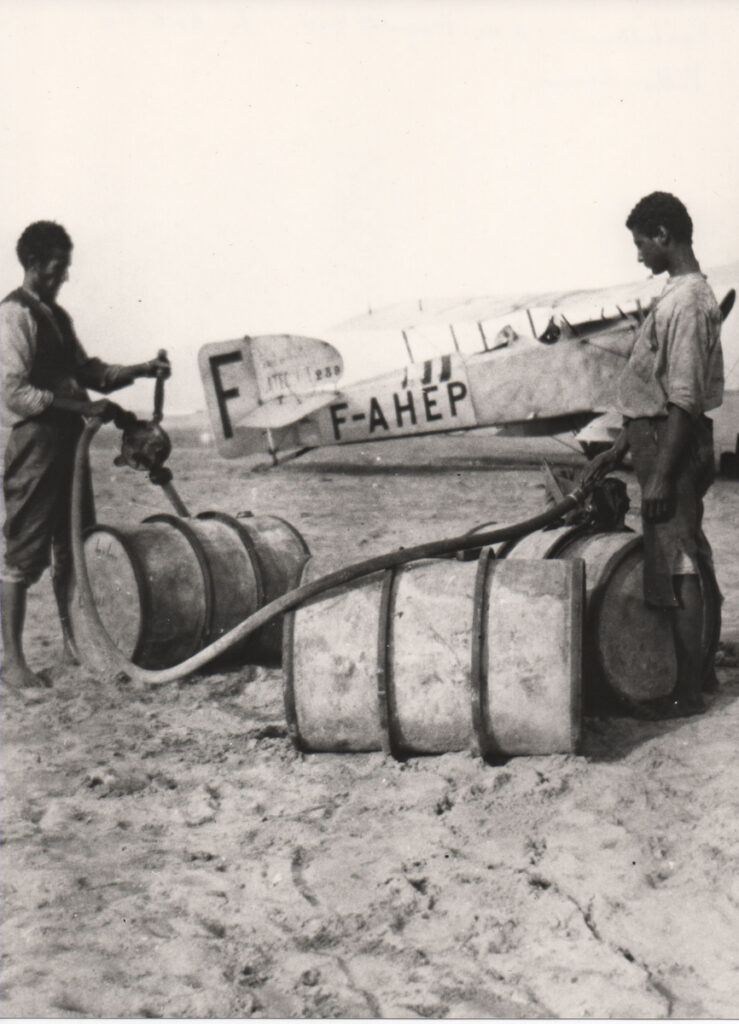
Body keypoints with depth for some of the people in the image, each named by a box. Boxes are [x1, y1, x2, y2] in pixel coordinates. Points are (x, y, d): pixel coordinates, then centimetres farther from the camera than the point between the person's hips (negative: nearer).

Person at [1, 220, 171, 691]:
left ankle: (74, 639, 27)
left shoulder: (57, 315, 16)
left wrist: (141, 370, 6)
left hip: (68, 440, 9)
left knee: (75, 546, 15)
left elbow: (87, 370, 20)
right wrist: (83, 405, -21)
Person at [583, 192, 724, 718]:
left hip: (675, 447, -10)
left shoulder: (685, 301, -18)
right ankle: (699, 670, 27)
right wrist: (620, 449, 20)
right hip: (663, 439, 10)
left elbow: (685, 399, -22)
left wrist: (662, 474, -21)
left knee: (678, 568, -4)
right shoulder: (691, 294, 15)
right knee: (687, 563, 16)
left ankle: (688, 693, 3)